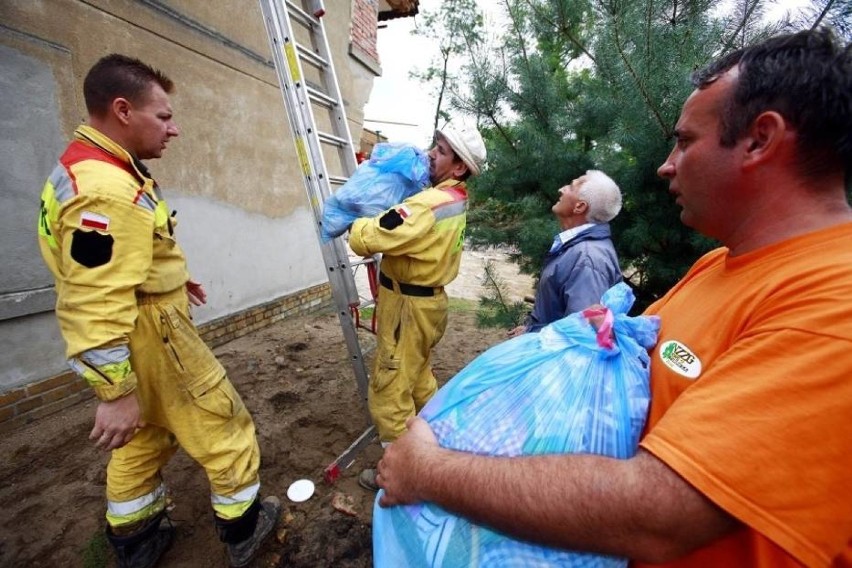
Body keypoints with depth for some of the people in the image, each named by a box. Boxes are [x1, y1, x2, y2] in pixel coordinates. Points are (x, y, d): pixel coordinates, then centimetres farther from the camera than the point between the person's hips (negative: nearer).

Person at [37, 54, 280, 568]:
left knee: (144, 436, 23)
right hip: (147, 335, -10)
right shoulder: (105, 190, -25)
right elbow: (96, 305, -28)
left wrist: (172, 278, 23)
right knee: (222, 425, 6)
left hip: (143, 324, 11)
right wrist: (115, 392, -23)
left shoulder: (98, 169, 10)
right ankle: (243, 524, 27)